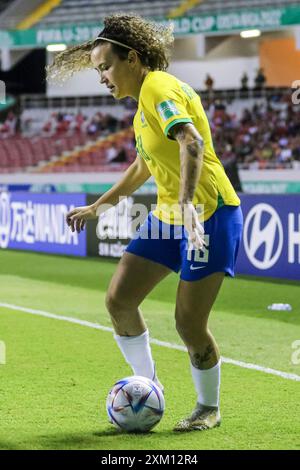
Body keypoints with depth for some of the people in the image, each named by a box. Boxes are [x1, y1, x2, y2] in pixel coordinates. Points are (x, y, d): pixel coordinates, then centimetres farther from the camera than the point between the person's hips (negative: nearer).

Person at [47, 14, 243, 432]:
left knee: (189, 323, -7)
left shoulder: (157, 88, -17)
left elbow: (192, 142, -35)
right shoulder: (145, 97, 13)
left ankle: (209, 409, 15)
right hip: (168, 215, 9)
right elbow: (144, 166, 27)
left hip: (209, 215, -9)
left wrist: (187, 204, -46)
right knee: (119, 299, 2)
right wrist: (97, 207, 31)